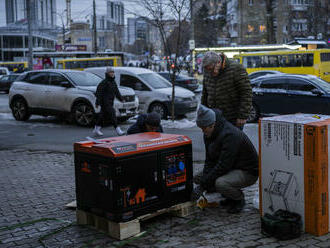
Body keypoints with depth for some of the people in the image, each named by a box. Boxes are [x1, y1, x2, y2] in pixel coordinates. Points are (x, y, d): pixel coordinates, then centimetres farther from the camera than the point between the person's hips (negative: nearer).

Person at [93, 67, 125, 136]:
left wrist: (121, 98, 11)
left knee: (103, 115, 13)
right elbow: (99, 92, -15)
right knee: (112, 114, -13)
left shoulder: (113, 82, 14)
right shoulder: (104, 82, -13)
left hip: (110, 103, 9)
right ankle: (118, 130, -13)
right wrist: (97, 102, -19)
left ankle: (96, 129, 23)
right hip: (104, 102, -9)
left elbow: (116, 91, 21)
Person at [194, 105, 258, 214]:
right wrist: (204, 179, -13)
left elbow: (223, 165, -31)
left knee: (220, 183, -35)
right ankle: (229, 197, 11)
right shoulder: (209, 134, 0)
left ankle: (239, 200, -4)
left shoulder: (230, 135, -29)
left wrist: (204, 183, -25)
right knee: (197, 178, 3)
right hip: (231, 169, 9)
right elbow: (209, 160, 3)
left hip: (248, 172, -9)